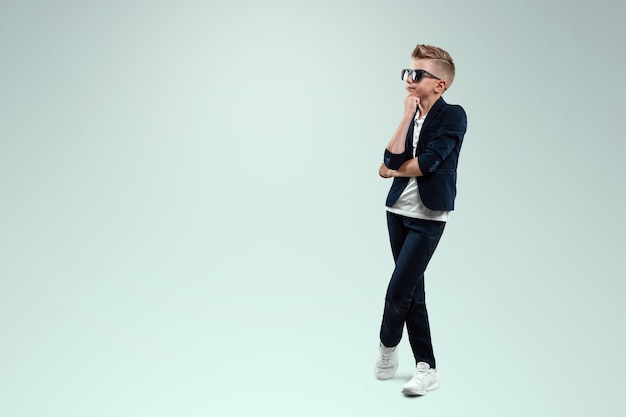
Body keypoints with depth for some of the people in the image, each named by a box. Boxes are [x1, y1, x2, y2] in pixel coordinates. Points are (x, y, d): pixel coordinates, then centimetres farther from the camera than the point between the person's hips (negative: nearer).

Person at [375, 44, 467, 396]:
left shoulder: (453, 115, -9)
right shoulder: (411, 117, 9)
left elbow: (427, 163, -18)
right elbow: (393, 159, -7)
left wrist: (391, 170, -2)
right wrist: (408, 114, -9)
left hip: (429, 218, -6)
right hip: (399, 211, 6)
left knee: (399, 290, -6)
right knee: (412, 291, 9)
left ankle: (388, 344, 24)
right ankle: (426, 367, 20)